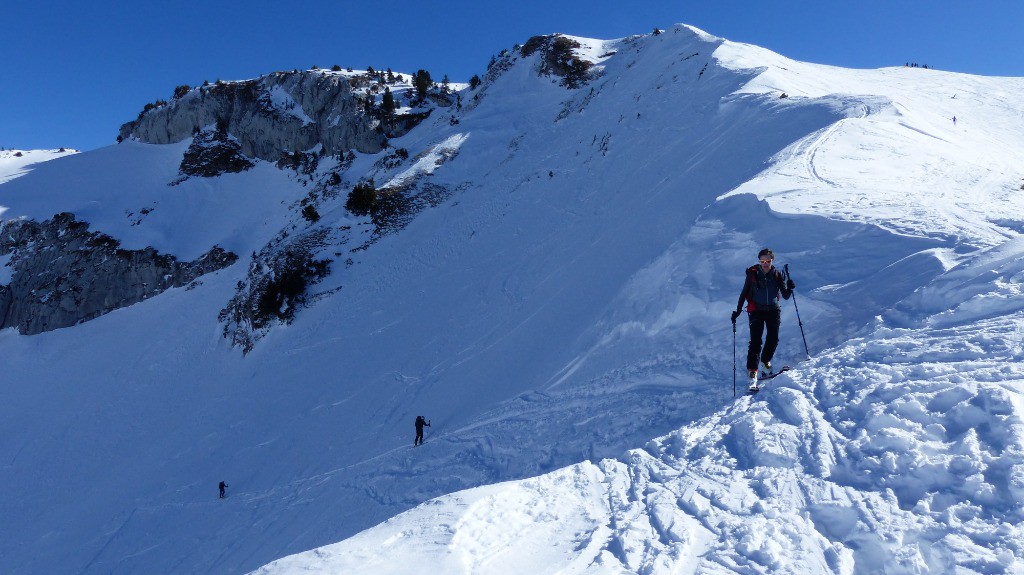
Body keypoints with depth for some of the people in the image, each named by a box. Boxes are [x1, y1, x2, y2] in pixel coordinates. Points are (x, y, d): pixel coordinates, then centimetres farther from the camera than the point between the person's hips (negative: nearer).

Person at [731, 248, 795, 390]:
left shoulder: (777, 275, 1)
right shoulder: (752, 274, -4)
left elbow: (785, 296, 0)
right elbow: (744, 293, 3)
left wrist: (789, 288, -20)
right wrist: (738, 311, 0)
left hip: (773, 310, 3)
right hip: (757, 310, -3)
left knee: (773, 339, 1)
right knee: (756, 341, -13)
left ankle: (765, 361, 29)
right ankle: (752, 371, -17)